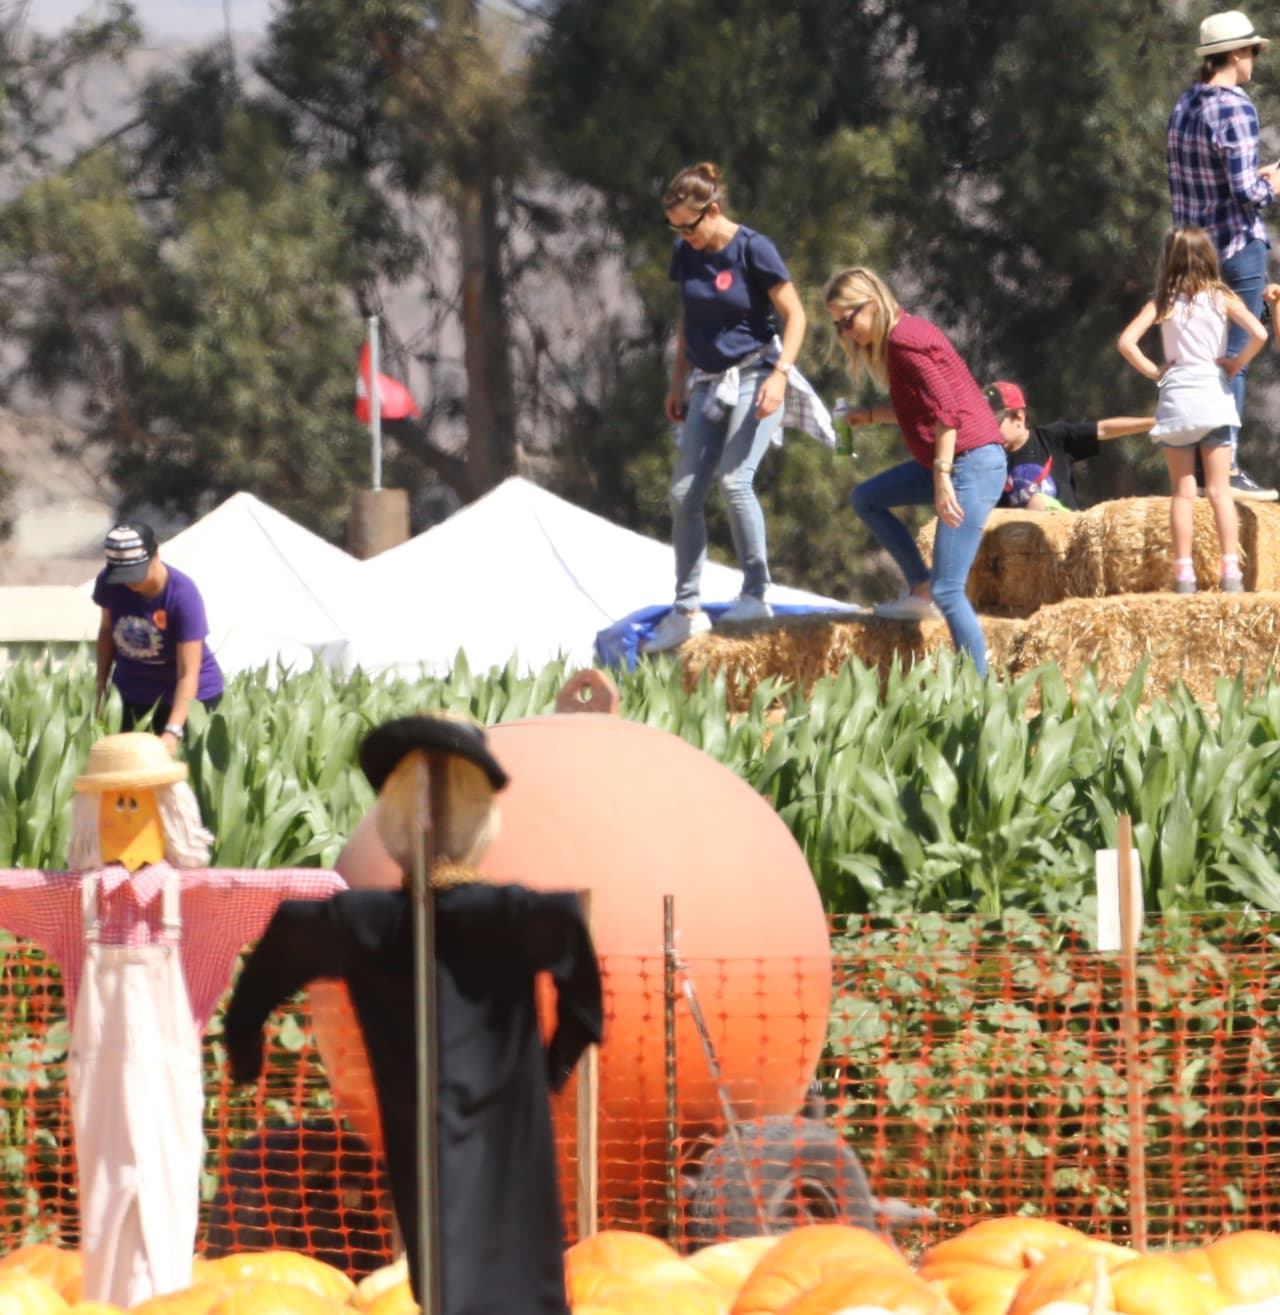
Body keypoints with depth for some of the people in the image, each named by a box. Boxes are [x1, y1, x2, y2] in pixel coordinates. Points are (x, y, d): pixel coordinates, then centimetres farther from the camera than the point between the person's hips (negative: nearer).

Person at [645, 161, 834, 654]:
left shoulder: (753, 249, -13)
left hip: (754, 376, -7)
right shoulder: (687, 255, 5)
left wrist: (779, 374, -21)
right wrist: (678, 383, 17)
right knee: (684, 494, 1)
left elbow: (794, 315, -11)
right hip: (709, 383, 7)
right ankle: (687, 610, 8)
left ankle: (756, 594, -11)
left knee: (734, 480, -21)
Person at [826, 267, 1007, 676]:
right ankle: (921, 590, 18)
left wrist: (942, 477, -27)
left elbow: (945, 408, -23)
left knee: (948, 591, -13)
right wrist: (871, 416, 12)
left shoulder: (903, 340, -14)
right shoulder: (904, 334, 15)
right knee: (867, 499, 25)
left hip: (972, 462, -11)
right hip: (948, 460, 11)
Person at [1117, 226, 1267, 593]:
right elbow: (1258, 334, -14)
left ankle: (1184, 573, -2)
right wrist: (1236, 364, 0)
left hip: (1176, 397, 0)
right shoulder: (1221, 298, -1)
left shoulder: (1163, 303, 0)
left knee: (1183, 492, 4)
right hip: (1214, 396, 0)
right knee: (1219, 490, 1)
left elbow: (1126, 342, -10)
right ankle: (1231, 571, -6)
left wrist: (1153, 371, 2)